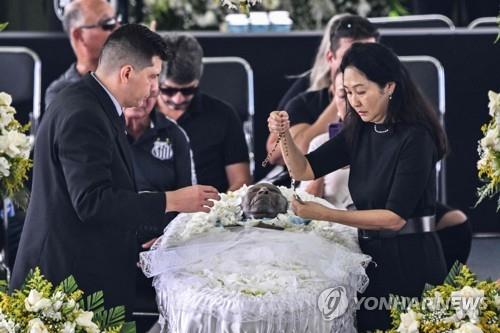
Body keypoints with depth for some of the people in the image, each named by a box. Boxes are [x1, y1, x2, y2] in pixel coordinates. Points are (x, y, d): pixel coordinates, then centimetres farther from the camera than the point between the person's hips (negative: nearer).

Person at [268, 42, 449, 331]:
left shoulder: (415, 138, -17)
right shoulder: (359, 132, 5)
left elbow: (395, 216, -21)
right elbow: (303, 170, 4)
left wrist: (327, 215, -23)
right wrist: (284, 135, -15)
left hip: (411, 261, -7)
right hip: (371, 254, 7)